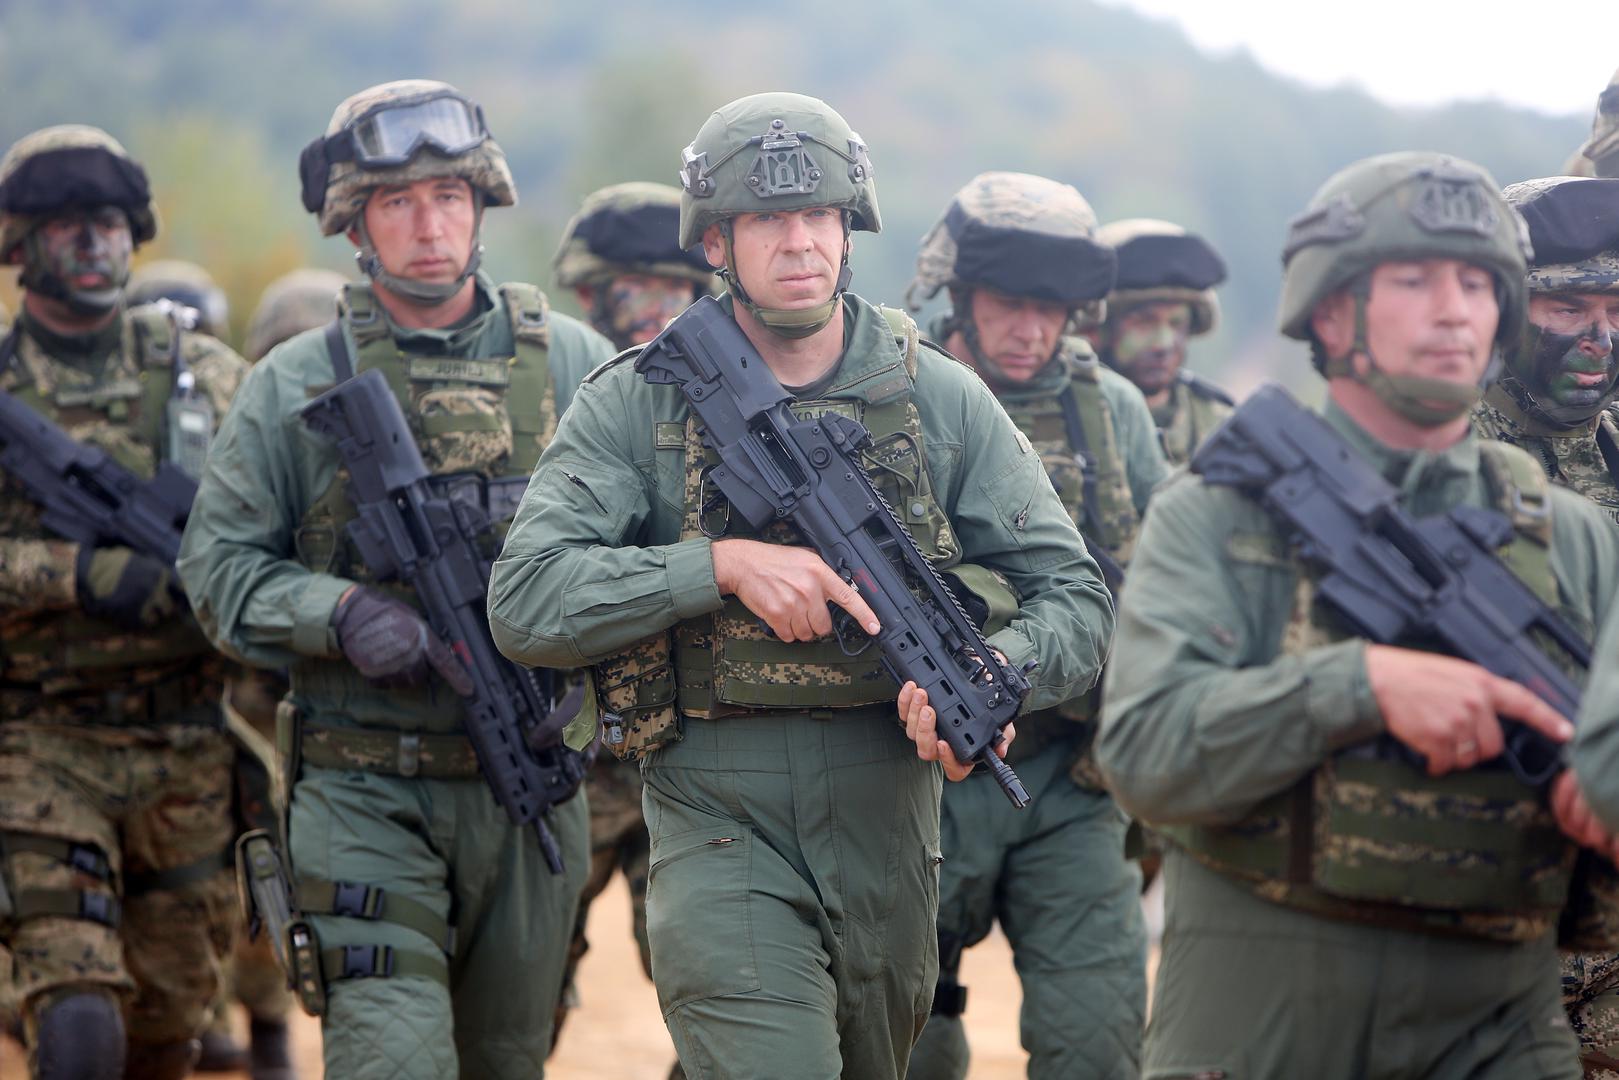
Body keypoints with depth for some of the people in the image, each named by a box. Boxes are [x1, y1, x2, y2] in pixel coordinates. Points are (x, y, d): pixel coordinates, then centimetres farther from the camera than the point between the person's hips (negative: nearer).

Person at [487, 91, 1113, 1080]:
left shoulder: (938, 397, 2)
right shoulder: (638, 404, -3)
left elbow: (1075, 598, 2)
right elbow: (524, 604, -12)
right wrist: (721, 566, -22)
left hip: (886, 822, 3)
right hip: (719, 835, -3)